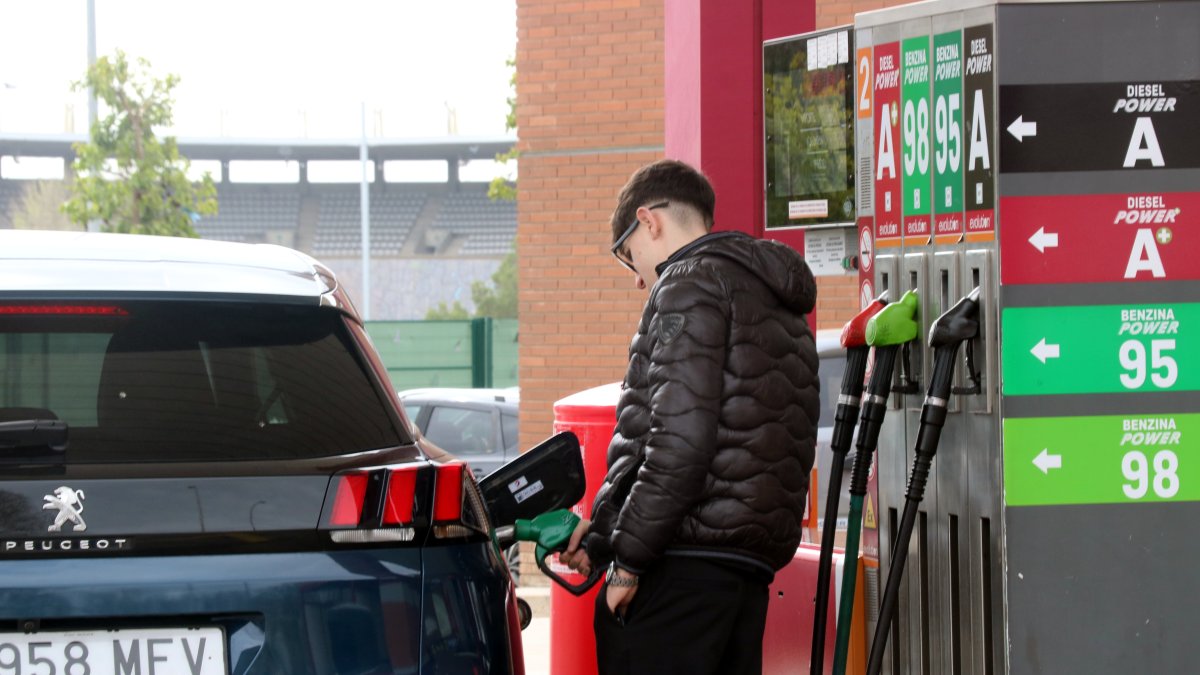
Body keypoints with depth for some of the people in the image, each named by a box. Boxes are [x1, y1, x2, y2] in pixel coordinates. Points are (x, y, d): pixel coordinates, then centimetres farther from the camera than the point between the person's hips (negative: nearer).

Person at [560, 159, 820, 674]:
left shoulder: (692, 284, -5)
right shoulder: (781, 306, 25)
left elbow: (680, 441, -17)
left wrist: (628, 558, -14)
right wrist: (602, 534, 24)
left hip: (682, 572, -9)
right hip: (750, 568, 9)